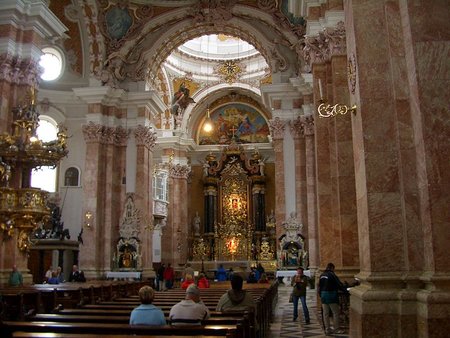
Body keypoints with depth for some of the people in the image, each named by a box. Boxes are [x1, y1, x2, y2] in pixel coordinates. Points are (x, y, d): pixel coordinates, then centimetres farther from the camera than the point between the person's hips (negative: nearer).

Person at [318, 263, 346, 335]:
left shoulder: (322, 275, 11)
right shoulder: (331, 274, -11)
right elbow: (339, 284, -11)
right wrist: (345, 291, -1)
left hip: (323, 295, 7)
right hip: (331, 295, -7)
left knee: (325, 313, 8)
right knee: (335, 313, 3)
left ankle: (327, 329, 11)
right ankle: (336, 329, 6)